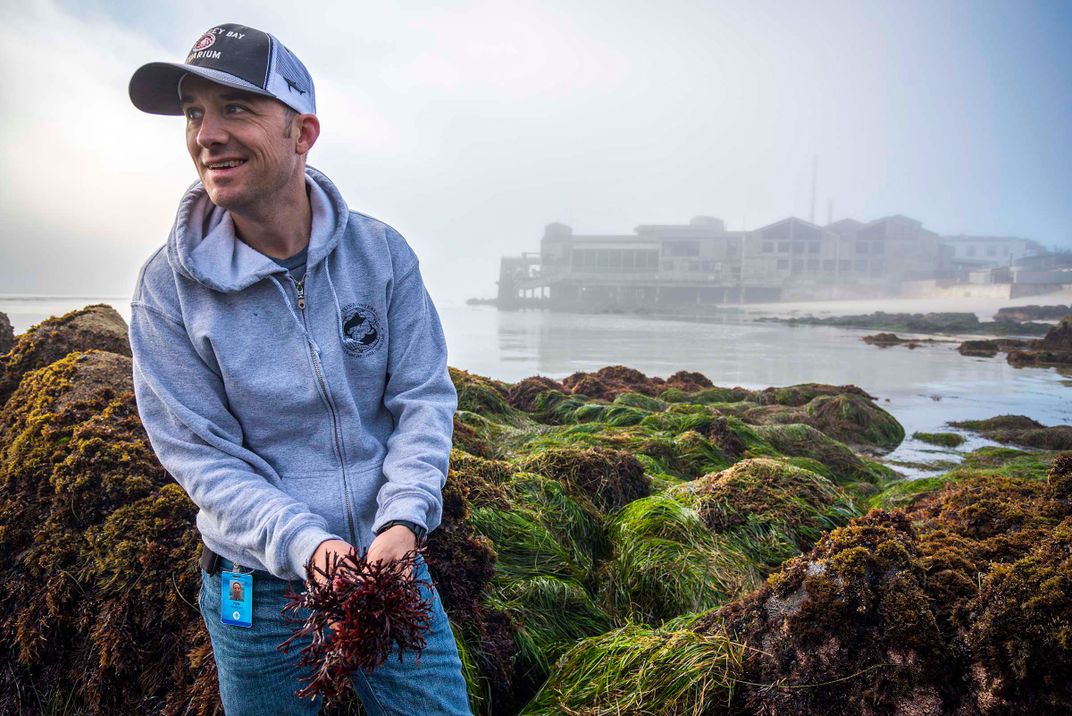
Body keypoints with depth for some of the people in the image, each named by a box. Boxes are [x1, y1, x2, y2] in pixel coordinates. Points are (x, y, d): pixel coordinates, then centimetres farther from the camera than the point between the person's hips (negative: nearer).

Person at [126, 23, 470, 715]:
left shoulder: (383, 253, -7)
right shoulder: (168, 286, -10)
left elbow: (424, 399, -6)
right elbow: (200, 454, -11)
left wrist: (403, 519, -21)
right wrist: (306, 545, -23)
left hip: (391, 565, 1)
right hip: (257, 592, -1)